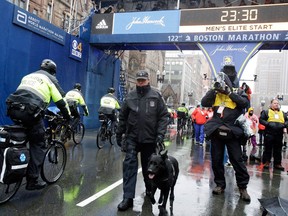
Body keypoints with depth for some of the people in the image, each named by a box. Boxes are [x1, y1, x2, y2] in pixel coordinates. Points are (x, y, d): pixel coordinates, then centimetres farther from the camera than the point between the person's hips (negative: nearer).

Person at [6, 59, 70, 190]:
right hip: (30, 111, -6)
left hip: (13, 109, 6)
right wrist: (68, 117, 23)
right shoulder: (50, 78, 15)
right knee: (38, 145, 4)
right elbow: (60, 101, 11)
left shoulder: (28, 76, 31)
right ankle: (32, 180, 3)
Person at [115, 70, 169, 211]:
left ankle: (150, 190, 37)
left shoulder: (156, 96, -1)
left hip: (150, 138, 0)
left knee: (148, 166, 14)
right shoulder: (130, 96, 4)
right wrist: (119, 134, 10)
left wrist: (160, 134, -12)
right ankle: (128, 197, -1)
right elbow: (123, 116, 10)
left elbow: (164, 115, -3)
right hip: (132, 137, 1)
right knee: (129, 164, -7)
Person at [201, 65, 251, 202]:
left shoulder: (239, 91, 7)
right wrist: (214, 89, -12)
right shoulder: (216, 92, 11)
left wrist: (229, 92, -16)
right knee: (216, 160, 8)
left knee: (237, 160, 1)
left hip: (232, 131, -2)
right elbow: (204, 103, -3)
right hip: (216, 130, 2)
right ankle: (220, 184, 23)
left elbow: (244, 103, -13)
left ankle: (242, 187, 13)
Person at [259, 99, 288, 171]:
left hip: (279, 134, 4)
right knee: (268, 149, 2)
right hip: (269, 134, -4)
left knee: (278, 149, 9)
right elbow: (261, 120, -3)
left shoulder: (282, 113, 18)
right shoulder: (266, 112, 5)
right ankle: (266, 162, 10)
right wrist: (268, 124, -16)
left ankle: (277, 163, 17)